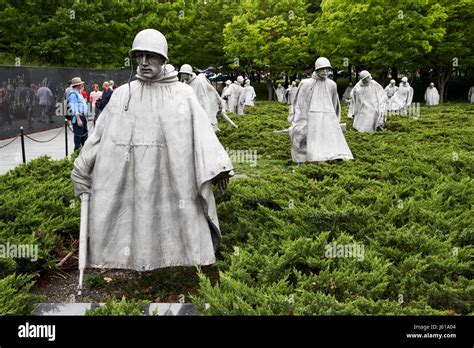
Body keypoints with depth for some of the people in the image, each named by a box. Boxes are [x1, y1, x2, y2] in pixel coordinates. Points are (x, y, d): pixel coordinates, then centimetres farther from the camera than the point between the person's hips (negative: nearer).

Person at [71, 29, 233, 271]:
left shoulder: (183, 93, 0)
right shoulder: (122, 94, 5)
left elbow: (200, 129, -6)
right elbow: (101, 132, 8)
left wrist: (217, 167, -15)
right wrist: (83, 169, 10)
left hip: (172, 176, -1)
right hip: (132, 175, 1)